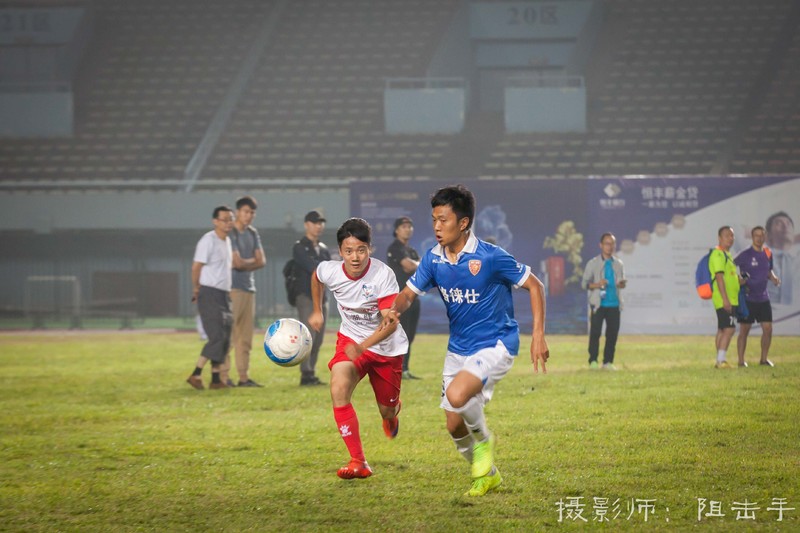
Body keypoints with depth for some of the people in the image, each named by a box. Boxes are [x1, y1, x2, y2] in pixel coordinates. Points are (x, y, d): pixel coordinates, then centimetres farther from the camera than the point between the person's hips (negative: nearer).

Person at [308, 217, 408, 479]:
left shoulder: (383, 274, -28)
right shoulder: (329, 271, -17)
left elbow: (391, 323, -31)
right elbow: (316, 277, 11)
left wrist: (362, 346, -44)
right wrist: (317, 311, 20)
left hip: (387, 347, -2)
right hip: (351, 338, 2)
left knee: (387, 411, 11)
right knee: (338, 389, -27)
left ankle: (392, 413, 54)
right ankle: (358, 462, -22)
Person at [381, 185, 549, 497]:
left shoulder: (490, 257, -19)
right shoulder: (434, 258, -3)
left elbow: (534, 285, -9)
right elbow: (410, 292, 6)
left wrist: (538, 336, -15)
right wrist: (396, 310, -18)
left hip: (495, 346, -6)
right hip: (458, 349, 6)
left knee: (457, 395, -31)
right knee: (454, 425, 6)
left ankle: (483, 440, 0)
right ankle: (487, 475, 32)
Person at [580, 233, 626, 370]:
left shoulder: (618, 264, 14)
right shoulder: (593, 263, 2)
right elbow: (584, 283, 1)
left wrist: (621, 284, -4)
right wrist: (596, 285, -18)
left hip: (614, 304, 4)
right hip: (598, 304, -4)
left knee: (613, 333, 2)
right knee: (595, 332, -6)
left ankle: (608, 362, 9)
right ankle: (593, 361, -1)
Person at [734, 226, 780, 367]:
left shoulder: (767, 254, 7)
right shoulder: (746, 255, -10)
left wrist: (774, 278, 1)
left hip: (763, 298, 5)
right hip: (747, 298, -5)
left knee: (768, 329, 2)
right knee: (744, 330, -1)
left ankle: (764, 359, 14)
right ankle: (741, 361, 6)